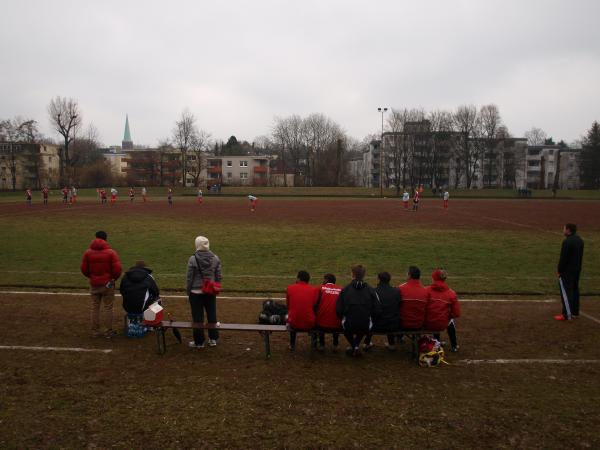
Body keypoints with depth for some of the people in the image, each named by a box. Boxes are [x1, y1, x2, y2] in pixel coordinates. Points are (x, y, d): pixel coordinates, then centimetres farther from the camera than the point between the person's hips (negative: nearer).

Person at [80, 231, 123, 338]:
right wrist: (114, 278, 5)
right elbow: (117, 269, -14)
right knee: (107, 307, 5)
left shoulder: (88, 252, -1)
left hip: (94, 284, 3)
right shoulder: (111, 252, -11)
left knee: (95, 308, 13)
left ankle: (95, 331, 19)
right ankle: (108, 332, 10)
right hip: (107, 284, -3)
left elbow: (84, 269, 2)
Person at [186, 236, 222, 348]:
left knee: (198, 317, 7)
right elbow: (218, 276, 1)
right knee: (212, 315, 16)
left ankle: (199, 342, 16)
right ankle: (213, 339, 25)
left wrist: (188, 291, 4)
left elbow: (190, 278, -10)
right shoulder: (215, 258, -5)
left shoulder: (193, 259, -16)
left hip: (196, 292, -3)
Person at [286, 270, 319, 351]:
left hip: (294, 324, 1)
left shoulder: (290, 288, -2)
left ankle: (292, 345, 41)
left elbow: (288, 306, 8)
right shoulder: (314, 289, -3)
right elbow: (316, 307, 6)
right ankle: (314, 344, 39)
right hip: (310, 324, 0)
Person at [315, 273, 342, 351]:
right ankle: (335, 345, 32)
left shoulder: (321, 288, 1)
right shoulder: (340, 289, 4)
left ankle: (321, 345, 33)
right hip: (336, 325, 1)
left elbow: (315, 304, 5)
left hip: (322, 325, -1)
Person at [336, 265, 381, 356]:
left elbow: (338, 310, -4)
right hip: (366, 326, 1)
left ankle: (354, 345, 22)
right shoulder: (371, 290, -3)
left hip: (348, 325, -1)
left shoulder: (345, 290, -5)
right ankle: (356, 345, 28)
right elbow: (377, 310, -2)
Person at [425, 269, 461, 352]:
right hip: (442, 325, 0)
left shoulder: (426, 290, -12)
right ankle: (454, 346, 47)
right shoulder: (451, 294, -8)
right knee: (450, 320, 37)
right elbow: (456, 314, -5)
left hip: (427, 324, 0)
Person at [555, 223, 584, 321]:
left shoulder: (567, 242, -22)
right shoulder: (580, 240, 8)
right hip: (577, 269, 9)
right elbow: (580, 256, 14)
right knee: (575, 290, 17)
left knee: (566, 292, -4)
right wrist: (578, 267, 19)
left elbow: (563, 258, -20)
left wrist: (559, 271, -11)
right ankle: (575, 312, 26)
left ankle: (567, 315, -2)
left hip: (567, 271, -9)